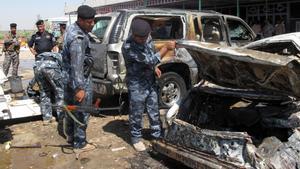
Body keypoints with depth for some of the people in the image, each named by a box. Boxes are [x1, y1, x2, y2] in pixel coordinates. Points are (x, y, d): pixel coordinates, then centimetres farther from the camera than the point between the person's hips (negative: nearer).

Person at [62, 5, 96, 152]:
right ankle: (80, 144, 16)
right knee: (82, 112, 3)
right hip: (80, 80, -10)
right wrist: (80, 88, -30)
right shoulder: (78, 39, -27)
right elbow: (77, 66, -30)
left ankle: (70, 136, 40)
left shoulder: (72, 28, 4)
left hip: (68, 77, 10)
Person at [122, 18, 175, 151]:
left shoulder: (146, 38, -4)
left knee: (154, 111, 17)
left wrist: (155, 67, 2)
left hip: (151, 81, 7)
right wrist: (166, 48, -23)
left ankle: (157, 134, 34)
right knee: (136, 114, 9)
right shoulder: (128, 47, -28)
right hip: (137, 85, -6)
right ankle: (136, 138, 28)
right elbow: (150, 60, -28)